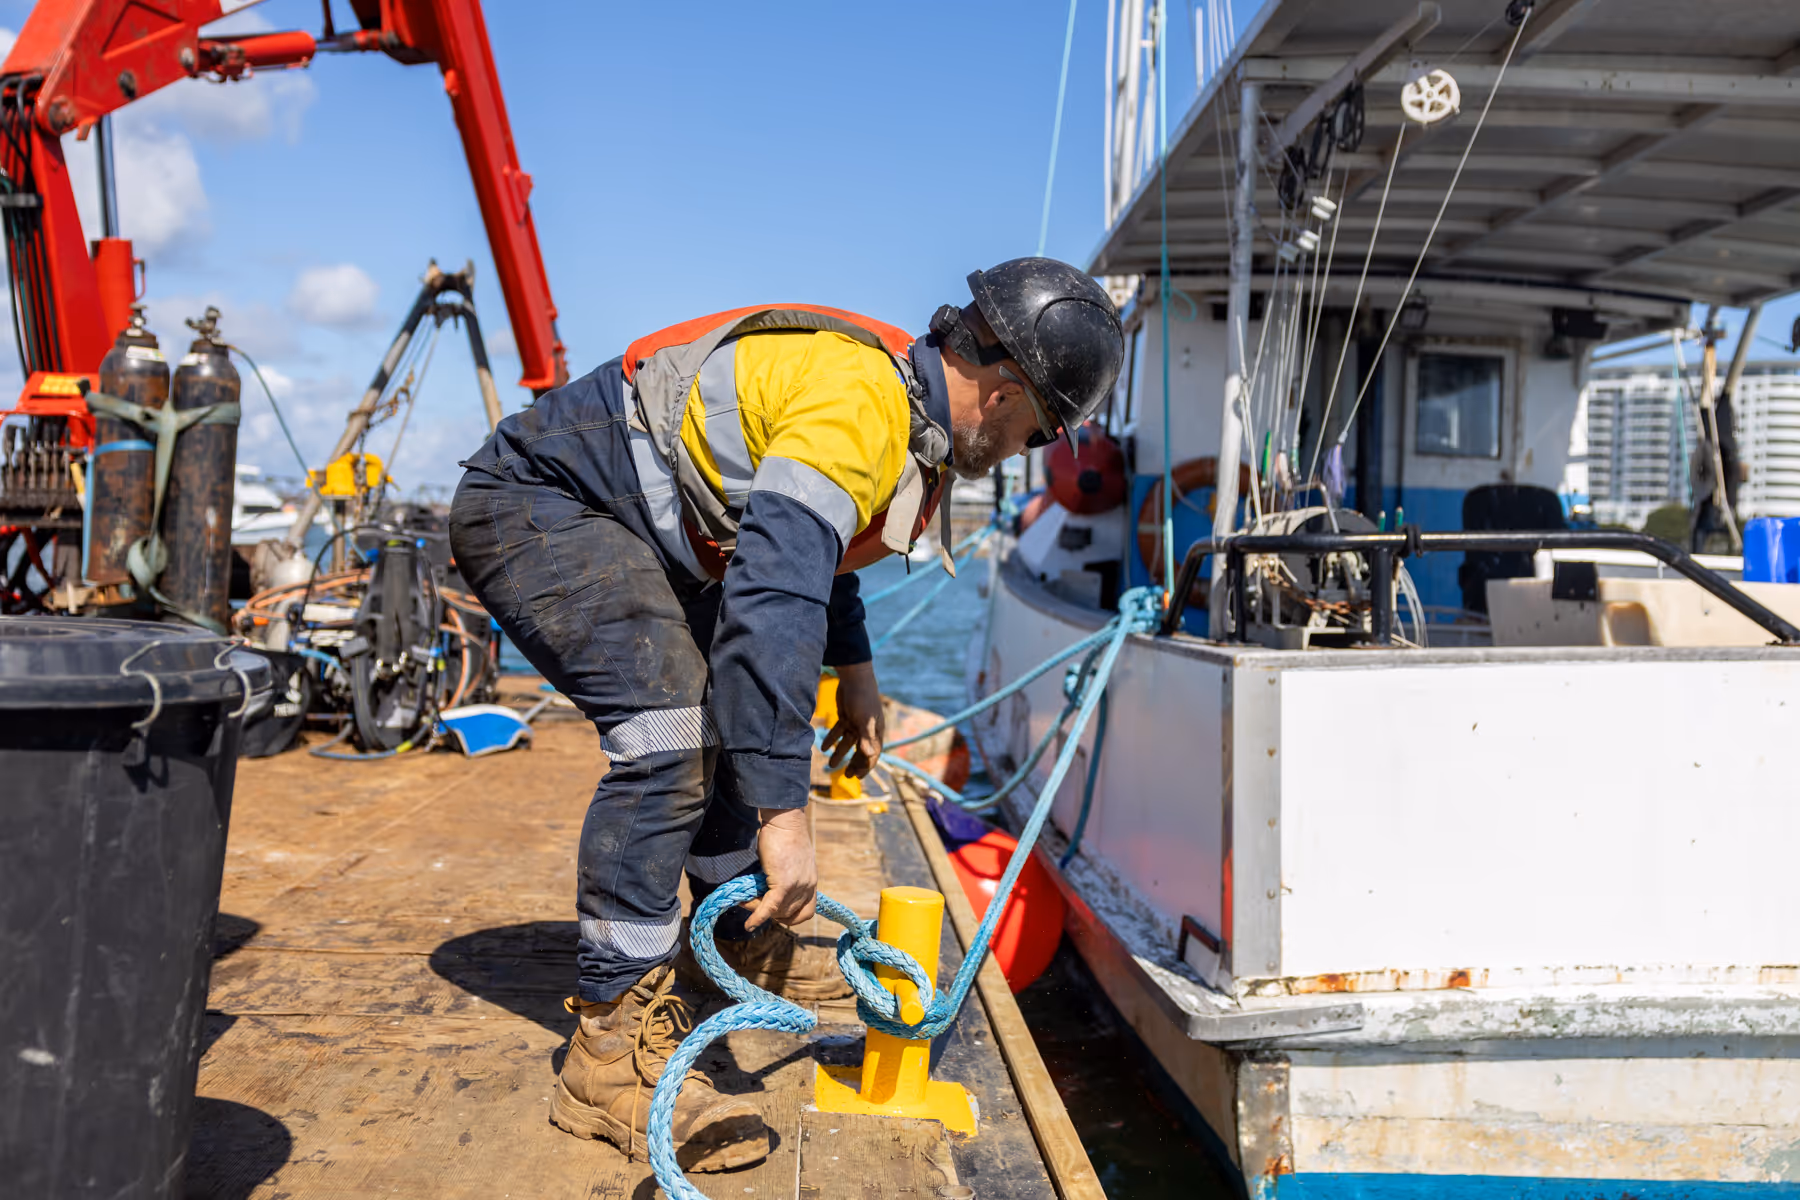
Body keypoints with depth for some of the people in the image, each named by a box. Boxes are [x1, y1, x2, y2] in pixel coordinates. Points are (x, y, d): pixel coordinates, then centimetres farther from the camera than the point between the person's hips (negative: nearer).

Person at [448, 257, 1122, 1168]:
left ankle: (742, 938, 31)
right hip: (533, 504, -11)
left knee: (738, 706, 16)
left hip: (618, 528, 11)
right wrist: (782, 810, -33)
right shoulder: (860, 401, -26)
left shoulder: (893, 388, 7)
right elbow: (773, 597, -35)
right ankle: (612, 1050, -19)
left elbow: (809, 541, 25)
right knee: (670, 726, -25)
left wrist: (853, 668, 23)